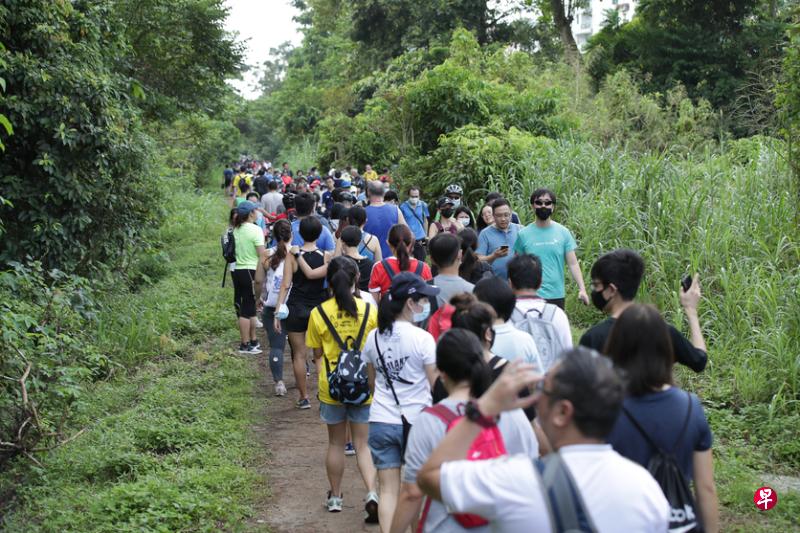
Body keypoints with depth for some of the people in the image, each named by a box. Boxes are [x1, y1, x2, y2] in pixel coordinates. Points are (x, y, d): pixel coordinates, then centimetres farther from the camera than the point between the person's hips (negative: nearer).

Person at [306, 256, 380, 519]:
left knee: (336, 443, 17)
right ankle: (372, 493, -9)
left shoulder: (318, 313, -7)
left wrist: (321, 385, 11)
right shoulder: (369, 310, -6)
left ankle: (335, 497, 30)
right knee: (363, 445, 9)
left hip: (331, 387, 0)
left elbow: (317, 356, 0)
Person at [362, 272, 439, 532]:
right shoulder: (422, 339, -13)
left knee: (388, 490, 7)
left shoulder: (374, 337, 3)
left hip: (381, 421, 4)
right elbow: (437, 386, -11)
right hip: (415, 422, -4)